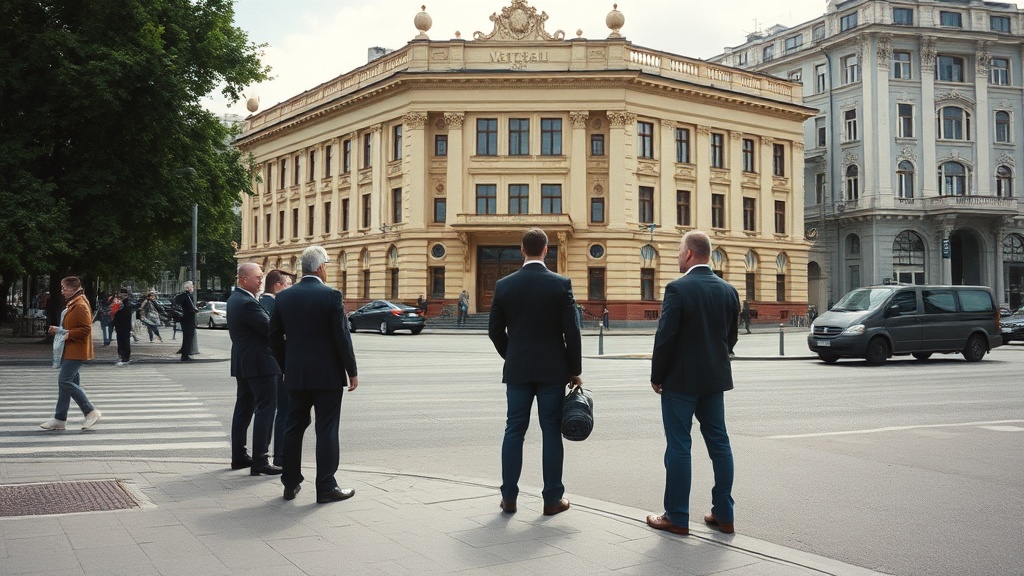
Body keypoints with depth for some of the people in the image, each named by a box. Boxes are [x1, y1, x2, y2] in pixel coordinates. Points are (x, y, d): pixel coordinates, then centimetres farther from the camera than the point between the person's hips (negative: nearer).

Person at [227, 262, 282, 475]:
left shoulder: (234, 298, 13)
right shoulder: (247, 303, -20)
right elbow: (270, 328, -21)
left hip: (242, 363, 11)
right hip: (259, 363, -11)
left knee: (244, 408, 15)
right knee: (265, 409, -7)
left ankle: (239, 456, 22)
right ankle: (260, 460, -8)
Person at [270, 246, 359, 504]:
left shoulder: (284, 297, 3)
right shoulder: (331, 295, -12)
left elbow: (275, 337, 8)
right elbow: (342, 337, -12)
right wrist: (352, 371, -3)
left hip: (296, 376, 5)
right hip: (327, 375, -4)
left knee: (293, 428, 14)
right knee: (327, 430, 2)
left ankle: (291, 483, 21)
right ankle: (326, 487, 6)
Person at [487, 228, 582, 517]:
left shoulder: (504, 285, -1)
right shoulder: (561, 284, -8)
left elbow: (495, 330, 4)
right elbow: (571, 331, -8)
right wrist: (575, 370, 2)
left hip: (517, 370, 2)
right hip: (552, 370, -2)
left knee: (514, 431, 9)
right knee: (551, 432, 5)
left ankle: (509, 497, 13)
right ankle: (552, 499, 10)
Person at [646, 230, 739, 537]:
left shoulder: (678, 289, -15)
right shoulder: (728, 290, 5)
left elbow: (665, 337, -16)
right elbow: (731, 336, 11)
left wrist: (657, 377, -5)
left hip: (681, 379, -6)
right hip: (715, 379, 6)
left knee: (678, 447, 1)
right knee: (719, 443, 12)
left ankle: (676, 517, 7)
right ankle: (723, 514, 18)